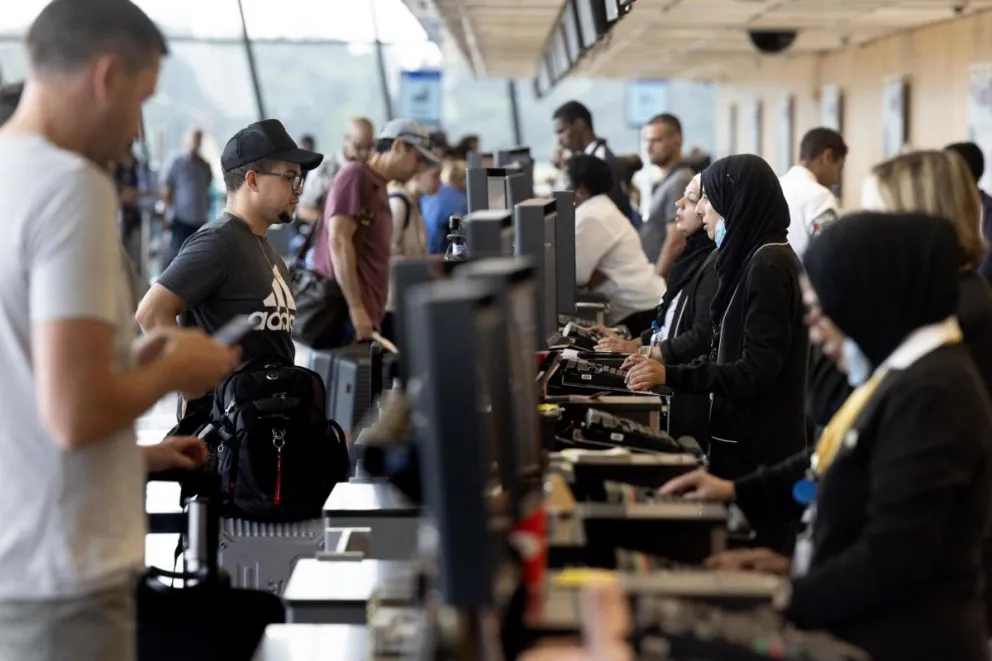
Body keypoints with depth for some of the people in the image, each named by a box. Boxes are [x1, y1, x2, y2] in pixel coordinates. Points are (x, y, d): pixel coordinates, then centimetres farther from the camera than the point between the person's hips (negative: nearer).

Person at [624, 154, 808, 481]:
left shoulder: (768, 266, -18)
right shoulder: (752, 257, 11)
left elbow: (756, 371, -22)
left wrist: (669, 375, -21)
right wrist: (661, 368, 8)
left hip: (758, 447, -9)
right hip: (746, 438, 9)